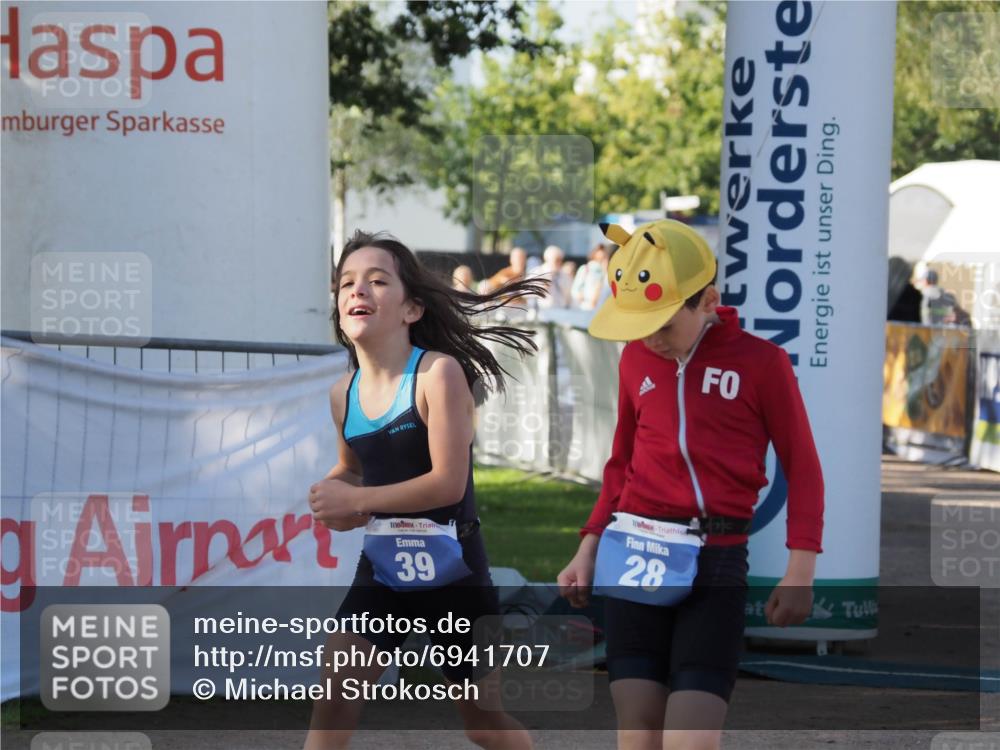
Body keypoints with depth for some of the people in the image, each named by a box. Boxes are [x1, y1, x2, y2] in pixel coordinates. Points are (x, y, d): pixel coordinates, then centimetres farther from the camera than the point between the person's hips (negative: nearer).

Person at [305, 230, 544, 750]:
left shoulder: (438, 372, -17)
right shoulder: (344, 394, 1)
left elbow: (448, 482, -23)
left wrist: (356, 501, -20)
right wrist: (336, 499, -3)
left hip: (451, 571, -4)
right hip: (382, 571, 4)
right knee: (333, 694, -12)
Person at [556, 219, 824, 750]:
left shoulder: (761, 362, -3)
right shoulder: (636, 359, 9)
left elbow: (802, 468, 1)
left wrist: (800, 571, -7)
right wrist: (588, 548, 14)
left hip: (715, 567, -3)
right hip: (633, 561, 3)